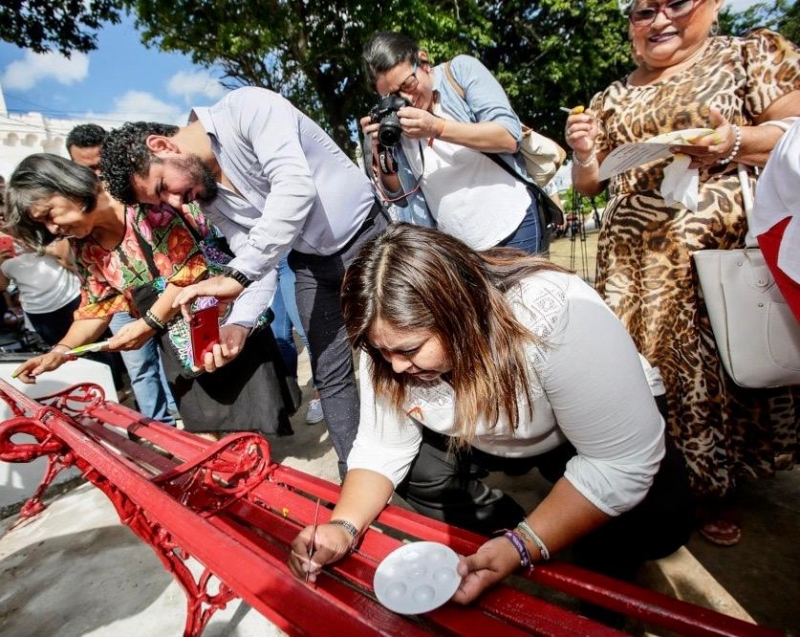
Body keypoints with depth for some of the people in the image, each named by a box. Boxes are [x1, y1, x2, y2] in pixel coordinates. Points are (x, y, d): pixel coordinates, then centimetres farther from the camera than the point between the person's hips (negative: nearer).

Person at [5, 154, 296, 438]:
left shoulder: (144, 203, -17)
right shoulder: (86, 248, 5)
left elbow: (191, 268, -20)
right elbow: (96, 308, 12)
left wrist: (148, 325, -14)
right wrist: (60, 350, -2)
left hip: (229, 320, -6)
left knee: (249, 426, 2)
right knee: (204, 430, 10)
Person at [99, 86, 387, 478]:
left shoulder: (245, 108, -20)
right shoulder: (210, 198, 1)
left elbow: (294, 186, -35)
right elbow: (256, 259, -1)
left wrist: (236, 276, -37)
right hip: (313, 265, 6)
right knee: (332, 375, 4)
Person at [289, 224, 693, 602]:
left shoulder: (557, 318, -39)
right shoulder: (392, 339, -24)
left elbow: (624, 464, -32)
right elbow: (381, 448, -15)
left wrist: (520, 548, -38)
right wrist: (343, 526, -31)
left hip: (589, 436, -3)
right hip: (486, 437, 4)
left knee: (660, 516, -26)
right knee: (412, 469, -17)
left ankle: (600, 585, 8)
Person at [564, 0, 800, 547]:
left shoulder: (755, 54, 8)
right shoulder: (613, 97, 19)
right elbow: (589, 184, 19)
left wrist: (735, 142, -18)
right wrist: (583, 151, -1)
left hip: (722, 248, -3)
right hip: (630, 258, 4)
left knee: (719, 363, -1)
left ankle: (718, 488, 20)